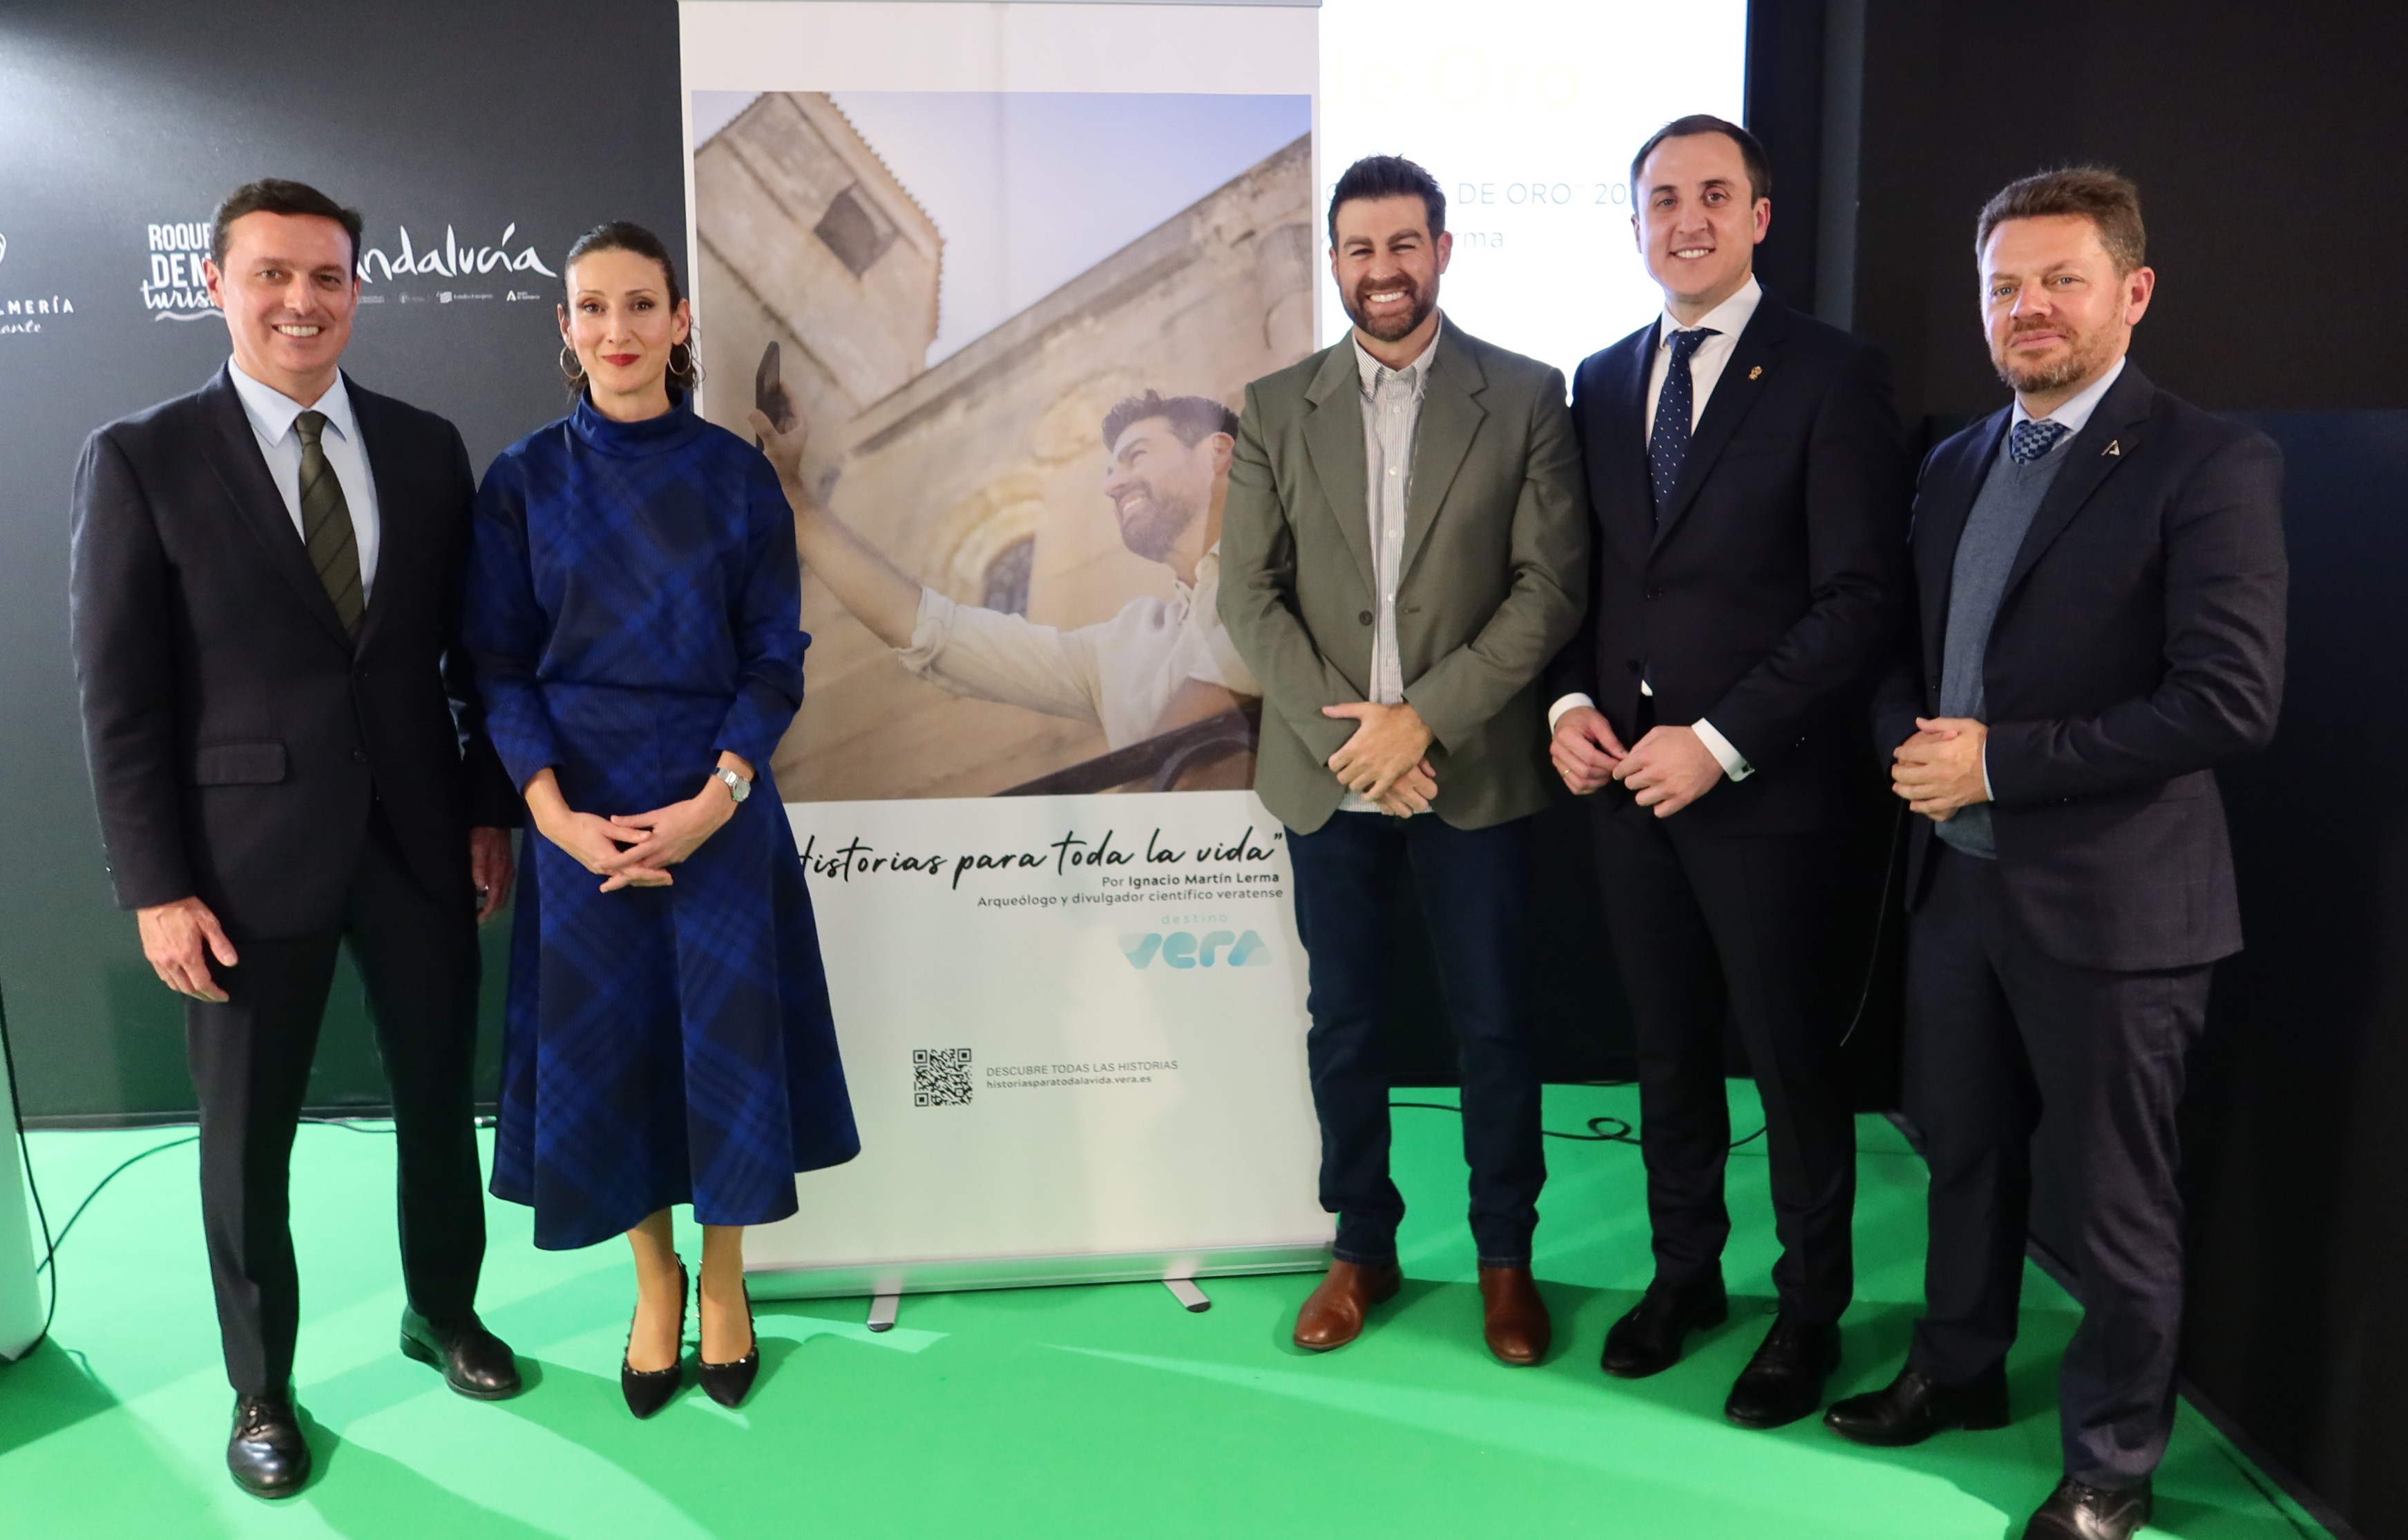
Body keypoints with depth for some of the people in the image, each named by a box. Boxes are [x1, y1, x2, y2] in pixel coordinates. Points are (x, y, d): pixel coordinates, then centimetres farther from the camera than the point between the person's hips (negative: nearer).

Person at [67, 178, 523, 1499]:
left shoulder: (425, 447, 3)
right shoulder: (142, 460, -6)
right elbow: (119, 697, -7)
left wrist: (491, 812, 6)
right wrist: (156, 890, -9)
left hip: (419, 845, 3)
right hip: (249, 859, -3)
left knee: (441, 1101, 16)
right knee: (247, 1140, 12)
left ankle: (443, 1313, 40)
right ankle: (261, 1388, 33)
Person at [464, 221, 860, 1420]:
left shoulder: (733, 474, -1)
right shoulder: (523, 481, 1)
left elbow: (776, 657, -2)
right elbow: (499, 667, 1)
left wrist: (715, 798, -15)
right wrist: (558, 812, -13)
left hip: (718, 805, 0)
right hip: (582, 811, 1)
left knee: (726, 1039, 6)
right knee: (602, 1048, 8)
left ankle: (725, 1277, 28)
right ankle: (655, 1279, 30)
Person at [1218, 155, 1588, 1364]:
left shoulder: (1524, 396, -1)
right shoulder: (1276, 407, 5)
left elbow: (1550, 586, -7)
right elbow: (1248, 592, 1)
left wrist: (1424, 718, -15)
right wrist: (1340, 727, -11)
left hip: (1475, 770, -2)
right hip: (1326, 772, 2)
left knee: (1495, 1026, 8)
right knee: (1342, 1024, 12)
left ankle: (1505, 1254, 27)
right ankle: (1362, 1246, 29)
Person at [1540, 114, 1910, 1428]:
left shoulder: (1833, 377, -7)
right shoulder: (1600, 383, 10)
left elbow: (1861, 601, -13)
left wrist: (1720, 743, -18)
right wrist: (1570, 703, -3)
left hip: (1765, 788, -5)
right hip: (1623, 776, 5)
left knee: (1793, 1058, 9)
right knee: (1669, 1048, 16)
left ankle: (1810, 1310, 29)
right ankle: (1684, 1271, 35)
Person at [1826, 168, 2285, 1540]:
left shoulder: (2209, 465, -12)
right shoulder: (1957, 464, 10)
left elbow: (2230, 700, -20)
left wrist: (1999, 757, -19)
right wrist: (1912, 736, -4)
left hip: (2109, 899, -6)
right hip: (1959, 873, 6)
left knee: (2119, 1201, 9)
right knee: (1964, 1149, 21)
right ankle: (1961, 1367, 43)